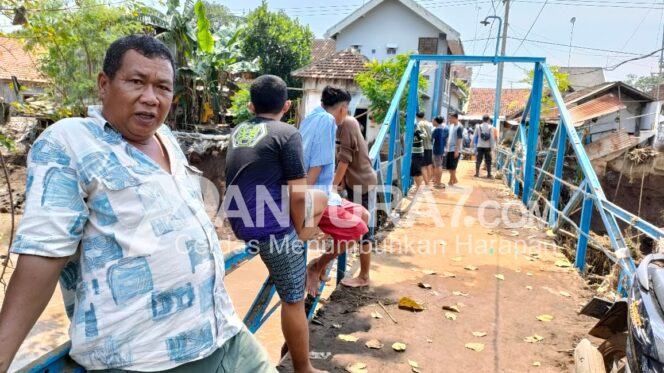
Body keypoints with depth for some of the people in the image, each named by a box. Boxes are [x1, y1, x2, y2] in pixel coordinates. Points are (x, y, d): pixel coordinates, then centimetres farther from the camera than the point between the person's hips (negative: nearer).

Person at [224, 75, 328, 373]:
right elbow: (297, 194, -14)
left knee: (320, 199, 25)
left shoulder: (238, 132, 12)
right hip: (272, 228, -8)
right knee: (293, 300, 6)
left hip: (240, 222, 8)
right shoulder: (286, 134, -10)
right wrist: (300, 229, 2)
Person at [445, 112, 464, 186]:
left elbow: (459, 139, -17)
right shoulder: (451, 126, 11)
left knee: (452, 166, -3)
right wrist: (447, 147, 17)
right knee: (448, 166, 11)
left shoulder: (459, 127, -13)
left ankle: (451, 181, 7)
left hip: (455, 150, -8)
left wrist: (457, 150, -20)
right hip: (449, 149, 8)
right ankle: (454, 179, 23)